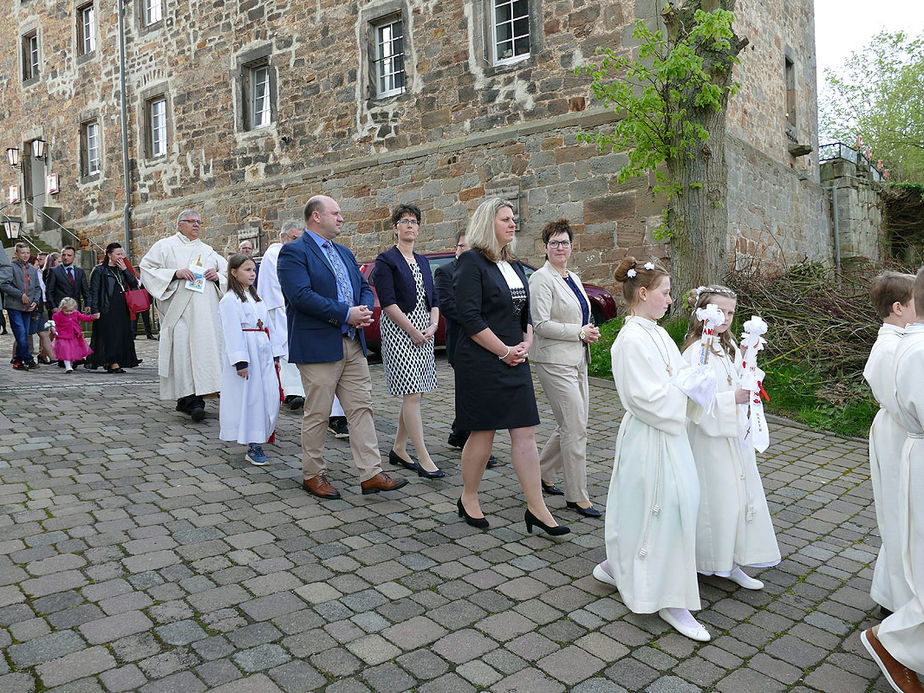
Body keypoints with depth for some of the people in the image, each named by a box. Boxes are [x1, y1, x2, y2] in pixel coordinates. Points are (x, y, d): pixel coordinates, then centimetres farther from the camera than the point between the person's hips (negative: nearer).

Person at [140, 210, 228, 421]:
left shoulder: (208, 251, 22)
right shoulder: (165, 246, 11)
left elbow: (228, 273, 25)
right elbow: (147, 268, 2)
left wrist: (218, 276, 2)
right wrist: (175, 273, -12)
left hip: (206, 312, 4)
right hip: (179, 310, -4)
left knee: (204, 347, -3)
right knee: (183, 350, -13)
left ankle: (186, 400, 6)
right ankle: (192, 400, -14)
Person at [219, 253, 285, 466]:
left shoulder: (255, 298, 19)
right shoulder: (230, 300, -6)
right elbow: (232, 332, -13)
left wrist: (275, 354, 15)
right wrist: (240, 361, -19)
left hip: (263, 354, 8)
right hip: (245, 354, -8)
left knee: (269, 397, 5)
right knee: (248, 399, -4)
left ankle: (258, 440, 19)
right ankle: (253, 446, 2)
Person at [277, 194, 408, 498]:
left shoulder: (344, 253, 19)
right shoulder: (294, 252, -7)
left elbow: (364, 287, 19)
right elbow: (301, 295, -19)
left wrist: (364, 310, -5)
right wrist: (346, 314, -19)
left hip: (353, 344, 8)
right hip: (318, 346, -7)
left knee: (362, 408, 5)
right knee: (317, 414, 3)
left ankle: (371, 475, 10)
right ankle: (312, 475, 19)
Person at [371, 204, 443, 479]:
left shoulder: (422, 261, 17)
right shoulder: (386, 260, -4)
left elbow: (433, 299, 15)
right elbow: (387, 302, -12)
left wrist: (433, 325, -3)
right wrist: (412, 331, -16)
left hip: (424, 332, 7)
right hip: (399, 330, -7)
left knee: (413, 394, 8)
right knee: (412, 395, -8)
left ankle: (398, 450, 20)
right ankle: (423, 458, -5)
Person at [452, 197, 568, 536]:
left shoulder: (515, 266, 15)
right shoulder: (472, 262, -9)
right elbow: (470, 317, -17)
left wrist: (526, 343, 3)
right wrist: (505, 351, -13)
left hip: (514, 361, 7)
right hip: (481, 362, -7)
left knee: (525, 433, 4)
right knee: (483, 432, 4)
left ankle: (537, 509, 11)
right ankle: (468, 500, 24)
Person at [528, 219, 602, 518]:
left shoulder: (574, 278, 17)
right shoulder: (541, 279, -10)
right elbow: (541, 324, -18)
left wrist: (588, 331, 6)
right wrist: (579, 332, -14)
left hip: (576, 360, 9)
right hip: (555, 361, -9)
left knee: (571, 425, 13)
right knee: (575, 428, -7)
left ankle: (542, 473, 30)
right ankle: (577, 496, 4)